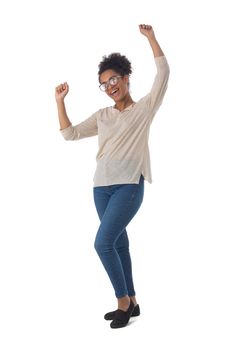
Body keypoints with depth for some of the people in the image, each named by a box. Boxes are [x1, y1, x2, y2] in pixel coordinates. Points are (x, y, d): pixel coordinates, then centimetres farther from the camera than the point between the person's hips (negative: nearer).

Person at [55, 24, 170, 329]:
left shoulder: (145, 108, 4)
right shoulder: (102, 116, 16)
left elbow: (163, 72, -4)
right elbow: (70, 134, 14)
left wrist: (150, 36, -1)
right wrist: (60, 102, 7)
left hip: (129, 186, -6)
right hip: (102, 187, 6)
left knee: (103, 243, -15)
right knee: (118, 244, 10)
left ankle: (123, 300, 3)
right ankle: (131, 303, 22)